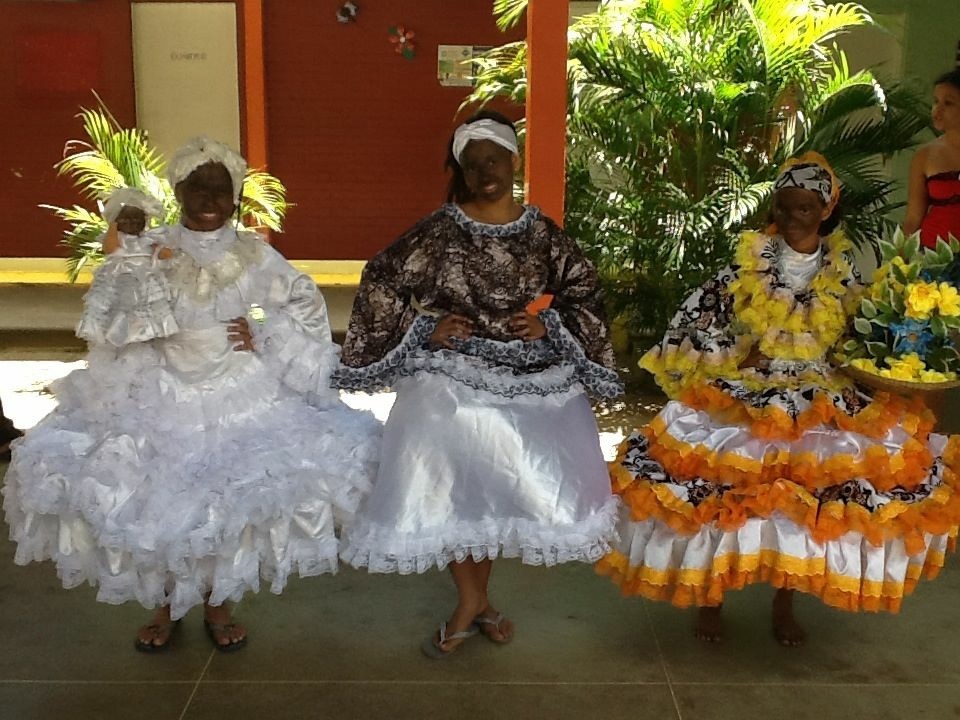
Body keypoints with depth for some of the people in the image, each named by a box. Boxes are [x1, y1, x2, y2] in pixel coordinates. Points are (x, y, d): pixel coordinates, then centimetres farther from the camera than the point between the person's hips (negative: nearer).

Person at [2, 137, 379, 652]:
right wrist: (145, 272, -21)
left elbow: (307, 307, 1)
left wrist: (263, 334, -11)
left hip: (241, 398, 0)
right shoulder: (147, 252, -3)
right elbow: (108, 324, -10)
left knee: (227, 502, 4)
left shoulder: (255, 255, -2)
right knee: (157, 501, 2)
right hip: (161, 398, 0)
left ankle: (216, 605, 27)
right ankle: (166, 606, 27)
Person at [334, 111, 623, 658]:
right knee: (448, 490, 1)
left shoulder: (543, 233, 1)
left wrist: (549, 326, -10)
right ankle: (473, 601, 23)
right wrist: (427, 328, -11)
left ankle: (476, 599, 32)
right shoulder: (436, 232, -5)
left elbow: (584, 292, 7)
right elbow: (382, 284, -1)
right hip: (452, 382, -2)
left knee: (501, 491, 10)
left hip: (528, 386, 2)